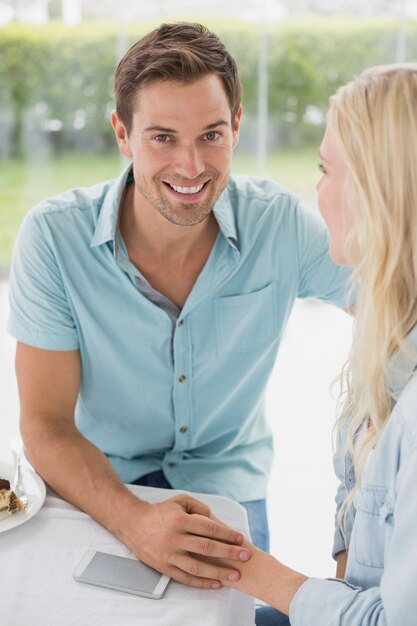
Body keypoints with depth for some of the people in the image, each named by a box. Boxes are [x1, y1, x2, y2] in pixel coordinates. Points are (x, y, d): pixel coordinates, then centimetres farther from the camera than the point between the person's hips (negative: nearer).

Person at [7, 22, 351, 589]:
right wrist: (133, 520, -35)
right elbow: (45, 425, -16)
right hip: (99, 484, 0)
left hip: (225, 482, 1)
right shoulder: (52, 237, -17)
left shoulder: (282, 226, -15)